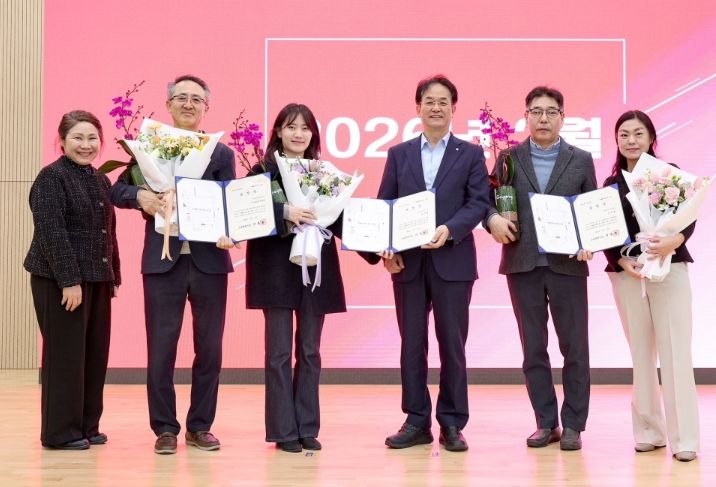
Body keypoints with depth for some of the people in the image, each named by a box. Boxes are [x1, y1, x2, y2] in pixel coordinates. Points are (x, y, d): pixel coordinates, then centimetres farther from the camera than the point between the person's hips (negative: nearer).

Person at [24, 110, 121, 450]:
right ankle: (61, 432, 7)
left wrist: (112, 276, 12)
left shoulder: (100, 180, 14)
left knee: (95, 354, 10)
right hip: (61, 279, -7)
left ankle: (87, 426, 20)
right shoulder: (51, 177, -9)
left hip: (97, 279, 7)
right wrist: (69, 280, -21)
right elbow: (51, 232, -16)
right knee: (66, 354, -2)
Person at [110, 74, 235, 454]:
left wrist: (228, 233, -17)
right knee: (161, 348, 3)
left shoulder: (221, 153, 7)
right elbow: (118, 190, 2)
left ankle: (200, 426, 20)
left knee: (209, 348, 7)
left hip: (209, 259, 1)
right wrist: (140, 196, -19)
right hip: (163, 260, -1)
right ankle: (165, 429, 14)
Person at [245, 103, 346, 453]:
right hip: (277, 268, -3)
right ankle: (283, 431, 8)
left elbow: (337, 220, 7)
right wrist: (285, 213, -26)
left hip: (317, 268, 4)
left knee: (310, 351, 9)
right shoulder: (263, 171, -1)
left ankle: (308, 428, 16)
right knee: (279, 351, 1)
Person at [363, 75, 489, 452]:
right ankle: (416, 421, 14)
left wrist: (449, 230, -20)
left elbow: (478, 204, -3)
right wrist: (386, 249, -7)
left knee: (452, 343, 2)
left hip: (452, 261, -2)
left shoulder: (471, 154, 7)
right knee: (411, 343, 6)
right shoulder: (399, 154, 12)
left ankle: (452, 424, 11)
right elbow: (383, 207, 7)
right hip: (407, 261, 2)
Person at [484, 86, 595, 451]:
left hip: (567, 265, -1)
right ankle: (546, 423, 17)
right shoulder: (509, 158, 7)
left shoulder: (581, 160, 6)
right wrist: (493, 218, -17)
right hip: (523, 264, 1)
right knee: (533, 348, 7)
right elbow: (488, 200, 4)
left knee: (574, 347, 3)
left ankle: (572, 425, 13)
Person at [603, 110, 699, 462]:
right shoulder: (611, 185, 10)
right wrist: (622, 261, -11)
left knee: (675, 353, -6)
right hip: (626, 274, 3)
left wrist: (674, 241, -26)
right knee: (641, 353, 6)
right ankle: (649, 431, 14)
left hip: (670, 270, -2)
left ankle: (683, 438, -3)